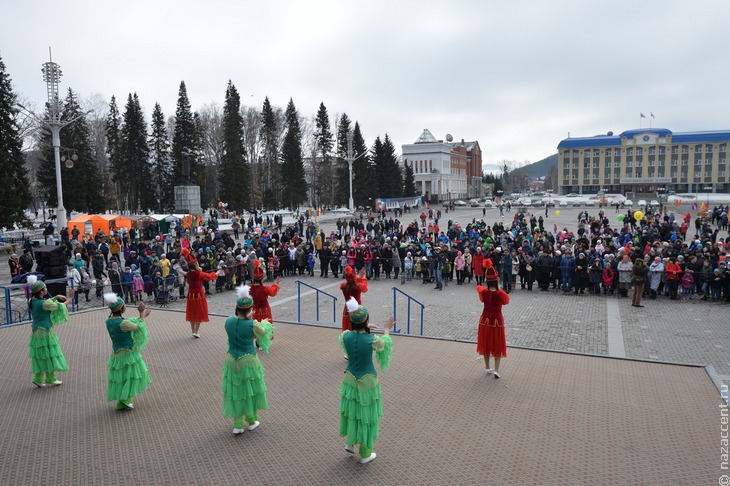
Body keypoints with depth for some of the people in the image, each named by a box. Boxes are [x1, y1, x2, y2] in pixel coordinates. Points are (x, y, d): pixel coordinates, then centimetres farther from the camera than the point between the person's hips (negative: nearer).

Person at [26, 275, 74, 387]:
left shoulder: (33, 301, 3)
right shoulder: (44, 303, -22)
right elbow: (60, 306, -12)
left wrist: (56, 297, 10)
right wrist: (70, 298, 0)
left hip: (36, 331, 9)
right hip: (45, 332, -8)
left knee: (41, 356, 16)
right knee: (49, 355, 4)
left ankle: (38, 379, 20)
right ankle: (51, 379, 14)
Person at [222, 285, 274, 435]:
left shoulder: (229, 321, -10)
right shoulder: (253, 325, -22)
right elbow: (263, 332, 1)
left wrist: (247, 319, 14)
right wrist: (265, 323, 21)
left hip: (232, 361, 4)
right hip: (248, 361, -4)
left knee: (235, 391, 16)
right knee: (250, 390, 16)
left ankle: (237, 425, 22)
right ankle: (251, 421, 31)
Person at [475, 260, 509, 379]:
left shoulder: (483, 292, -10)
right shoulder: (500, 293, -22)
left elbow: (478, 287, 14)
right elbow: (506, 301, 2)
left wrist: (487, 287, 19)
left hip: (485, 320, 3)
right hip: (497, 320, -3)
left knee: (486, 344, 16)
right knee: (497, 346, 10)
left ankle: (487, 368, 26)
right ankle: (496, 370, 6)